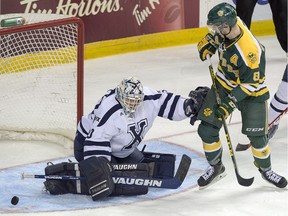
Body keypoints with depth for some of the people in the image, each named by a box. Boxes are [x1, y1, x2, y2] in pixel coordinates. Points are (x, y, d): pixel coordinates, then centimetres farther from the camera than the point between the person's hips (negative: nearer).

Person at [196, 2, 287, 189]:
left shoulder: (251, 51, -37)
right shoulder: (228, 25, -18)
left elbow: (251, 83, -28)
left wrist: (231, 102, -29)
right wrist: (208, 43, -2)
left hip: (252, 91, -6)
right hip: (224, 84, 6)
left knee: (257, 136, -7)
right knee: (207, 129, -1)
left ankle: (266, 170, 21)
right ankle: (216, 167, 21)